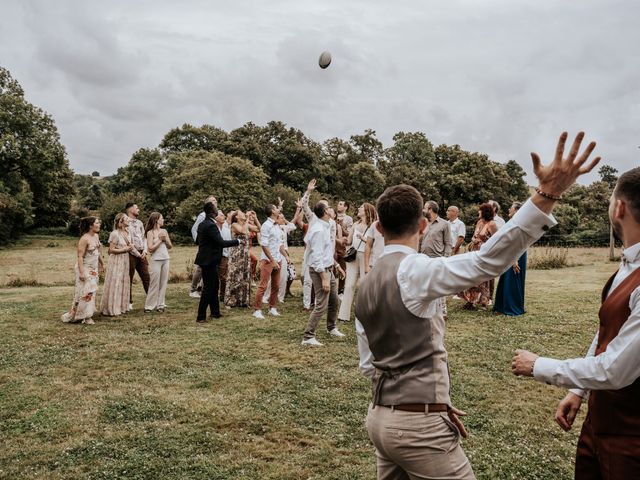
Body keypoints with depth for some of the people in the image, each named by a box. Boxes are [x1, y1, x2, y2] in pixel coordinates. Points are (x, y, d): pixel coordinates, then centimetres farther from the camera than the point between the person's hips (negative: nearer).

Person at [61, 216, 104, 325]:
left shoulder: (96, 236, 6)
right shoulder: (84, 239, -20)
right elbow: (80, 256, -22)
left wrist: (102, 264, 22)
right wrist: (81, 272, -26)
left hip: (94, 269, 8)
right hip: (85, 268, -8)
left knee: (92, 291, 11)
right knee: (85, 292, -5)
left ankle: (87, 315, 20)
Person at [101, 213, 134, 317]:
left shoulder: (126, 233, 11)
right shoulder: (115, 234, -14)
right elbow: (111, 250, -16)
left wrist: (130, 248, 3)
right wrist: (124, 249, -15)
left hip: (124, 261, 8)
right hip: (116, 262, -8)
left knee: (124, 284, 12)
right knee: (115, 284, -4)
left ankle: (121, 307, 21)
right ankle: (112, 309, 3)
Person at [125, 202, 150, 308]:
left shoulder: (140, 222, 16)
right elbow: (128, 242, -12)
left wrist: (145, 251, -2)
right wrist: (137, 254, -11)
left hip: (142, 254, 6)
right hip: (131, 254, -6)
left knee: (146, 277, 6)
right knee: (129, 279, 2)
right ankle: (129, 302, 9)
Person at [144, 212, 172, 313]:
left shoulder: (164, 231, 10)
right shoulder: (150, 233, -4)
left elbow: (170, 246, 13)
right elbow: (150, 249, -10)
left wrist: (165, 239, -4)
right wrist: (160, 240, -8)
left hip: (166, 259, 5)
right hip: (156, 260, -5)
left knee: (163, 283, 5)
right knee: (154, 284, -3)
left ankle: (160, 305, 12)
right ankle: (149, 306, 4)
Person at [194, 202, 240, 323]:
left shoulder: (203, 224, 10)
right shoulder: (211, 225, -21)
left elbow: (198, 240, 21)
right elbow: (221, 242, -25)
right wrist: (237, 242, -17)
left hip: (207, 259, 10)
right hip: (209, 261, -10)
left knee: (214, 285, 18)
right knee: (208, 288, -4)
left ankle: (215, 312, 27)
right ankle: (201, 317, 1)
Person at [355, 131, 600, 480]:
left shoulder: (367, 286, 7)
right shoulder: (413, 270, -18)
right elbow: (487, 261, -33)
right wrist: (548, 194, -38)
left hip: (380, 418, 8)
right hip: (418, 426, -8)